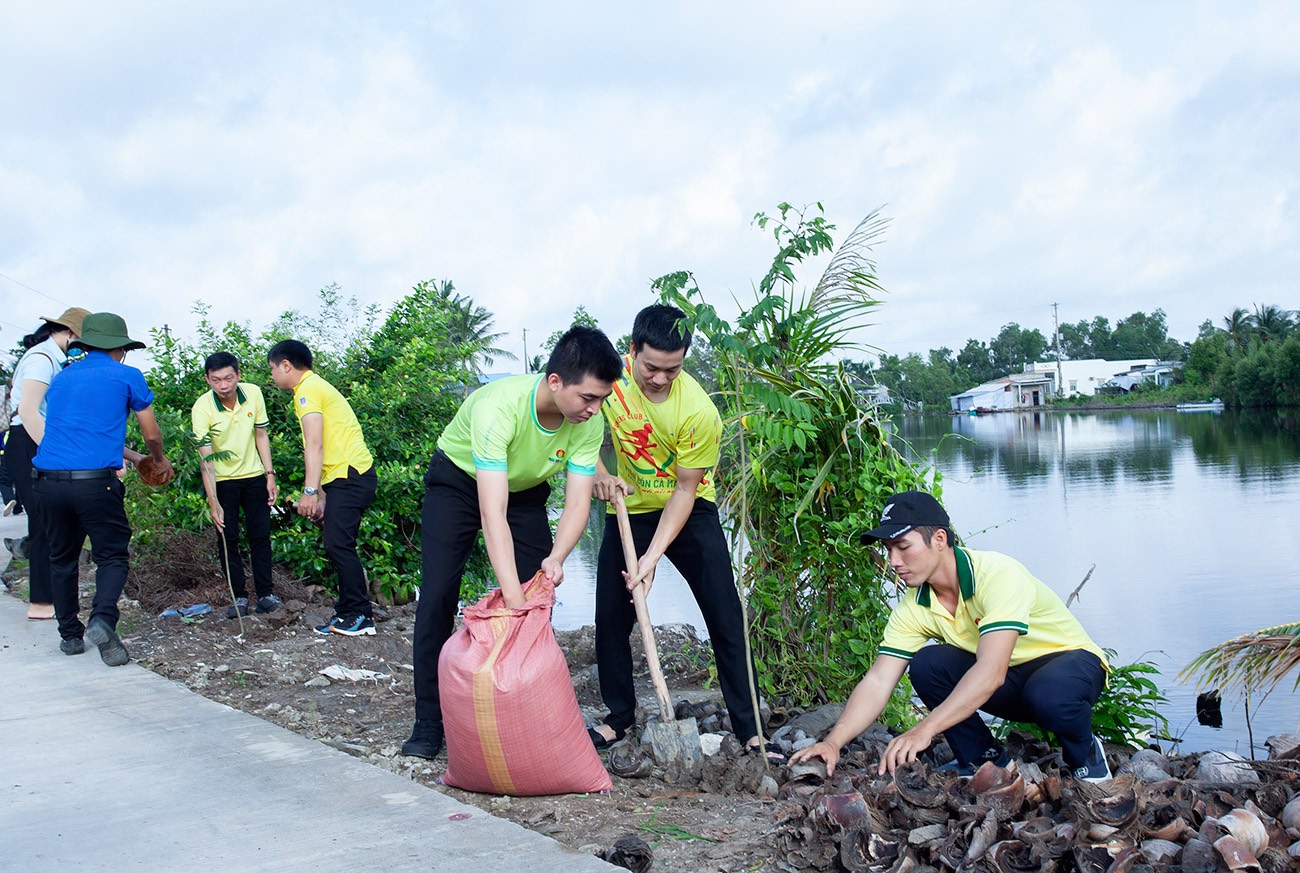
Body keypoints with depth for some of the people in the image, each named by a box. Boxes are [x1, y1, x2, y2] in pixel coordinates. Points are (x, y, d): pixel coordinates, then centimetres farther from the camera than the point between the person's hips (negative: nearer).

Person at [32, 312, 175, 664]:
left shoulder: (61, 379, 20)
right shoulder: (127, 377, 5)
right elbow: (151, 434, 14)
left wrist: (132, 456, 41)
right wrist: (160, 461, 35)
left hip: (48, 480, 5)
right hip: (95, 481, -4)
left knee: (62, 558, 17)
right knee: (111, 556, 4)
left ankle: (70, 634, 21)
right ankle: (102, 619, -19)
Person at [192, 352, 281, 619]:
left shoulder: (253, 393, -11)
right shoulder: (202, 408, -20)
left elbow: (261, 435, 2)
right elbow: (206, 458, -24)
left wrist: (270, 476, -1)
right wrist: (213, 502, -29)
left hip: (254, 476, 2)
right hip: (222, 480, -2)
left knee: (261, 535, 1)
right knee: (227, 538, -2)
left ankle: (265, 594, 7)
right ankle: (239, 597, 7)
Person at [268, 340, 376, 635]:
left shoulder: (308, 389, -7)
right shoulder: (315, 387, 24)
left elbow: (315, 445, -18)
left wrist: (310, 491, -22)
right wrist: (321, 497, 22)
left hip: (350, 475, -11)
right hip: (346, 477, 11)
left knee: (338, 544, -13)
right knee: (339, 547, 11)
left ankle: (361, 615, -10)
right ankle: (348, 612, 14)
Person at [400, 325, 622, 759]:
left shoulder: (588, 422, -25)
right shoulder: (500, 406, -42)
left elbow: (577, 502, -22)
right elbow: (492, 513, -46)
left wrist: (555, 557, -43)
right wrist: (513, 599, -51)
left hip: (525, 489, 4)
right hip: (458, 480, -4)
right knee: (437, 598, -9)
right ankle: (429, 723, 1)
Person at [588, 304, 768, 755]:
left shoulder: (699, 411, -27)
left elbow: (685, 488, -19)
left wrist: (653, 556, -25)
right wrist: (598, 473, -22)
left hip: (691, 510, -3)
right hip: (628, 508, 3)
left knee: (726, 620, -7)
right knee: (610, 619, 4)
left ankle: (749, 729, 0)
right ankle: (620, 717, 24)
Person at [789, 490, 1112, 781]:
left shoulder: (999, 574, -30)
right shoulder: (914, 607, -10)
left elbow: (991, 672, -40)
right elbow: (877, 682, -14)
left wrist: (923, 730, -47)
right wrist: (832, 742, -29)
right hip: (1009, 687, 5)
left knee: (1047, 693, -39)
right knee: (926, 664, -20)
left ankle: (1085, 755, -5)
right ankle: (983, 758, 0)